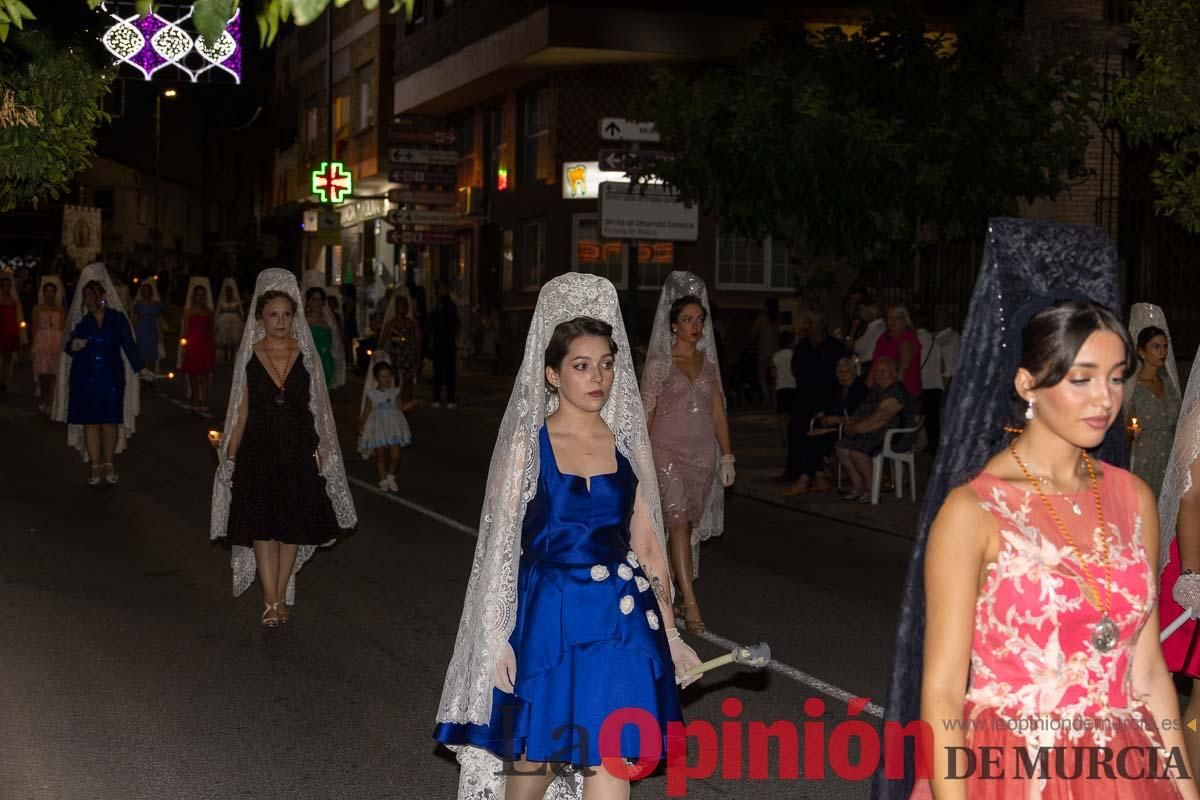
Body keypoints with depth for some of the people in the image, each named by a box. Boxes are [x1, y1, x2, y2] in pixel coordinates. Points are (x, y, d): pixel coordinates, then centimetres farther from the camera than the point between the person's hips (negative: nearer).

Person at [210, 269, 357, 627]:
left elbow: (317, 409, 4)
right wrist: (230, 456, 1)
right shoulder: (250, 356, 1)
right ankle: (271, 602, 0)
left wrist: (319, 451, -2)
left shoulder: (305, 355, 2)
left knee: (293, 527, 5)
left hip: (298, 450, 1)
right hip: (259, 449, -1)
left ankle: (280, 596, 17)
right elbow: (241, 410, 4)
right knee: (262, 526, -4)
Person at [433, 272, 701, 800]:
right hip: (548, 616, -2)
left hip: (620, 618, 2)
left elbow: (647, 545, 10)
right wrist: (497, 636, -7)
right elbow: (501, 544, -3)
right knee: (532, 757, 9)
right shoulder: (526, 444, -2)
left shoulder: (628, 446, 6)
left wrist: (667, 630, 9)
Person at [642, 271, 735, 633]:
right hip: (667, 450, -5)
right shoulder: (660, 362, -2)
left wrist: (727, 456, 8)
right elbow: (647, 413, -3)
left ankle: (674, 590, 21)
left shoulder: (708, 362, 11)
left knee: (690, 524, 8)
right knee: (679, 521, -13)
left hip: (703, 452, 5)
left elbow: (718, 413, 13)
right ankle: (690, 603, -17)